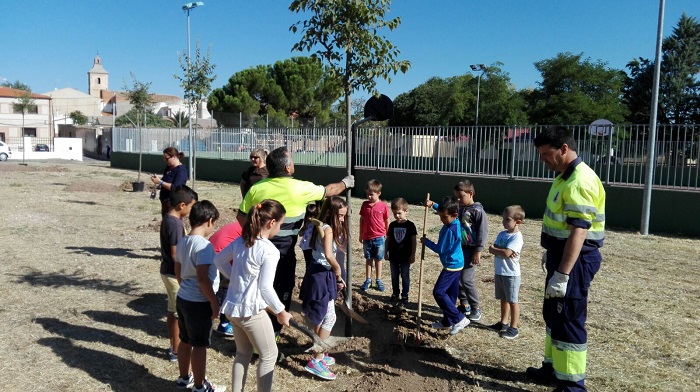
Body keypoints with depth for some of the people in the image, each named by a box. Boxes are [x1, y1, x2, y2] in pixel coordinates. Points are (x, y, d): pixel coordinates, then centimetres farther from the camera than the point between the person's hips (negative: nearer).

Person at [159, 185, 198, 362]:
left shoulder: (168, 219, 6)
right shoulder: (176, 224, -23)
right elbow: (176, 256, -23)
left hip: (168, 271, 10)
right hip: (175, 274, -10)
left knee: (172, 311, 18)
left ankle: (174, 346, 30)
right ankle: (177, 351, 14)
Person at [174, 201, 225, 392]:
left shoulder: (182, 242, 5)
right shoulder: (204, 245, -23)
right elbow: (203, 278, -25)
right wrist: (214, 303, -17)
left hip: (183, 298, 9)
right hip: (198, 303, -9)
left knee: (185, 341, 21)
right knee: (199, 345, 5)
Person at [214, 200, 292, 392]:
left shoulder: (240, 241, 2)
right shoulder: (269, 250, -21)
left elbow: (219, 260, 16)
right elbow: (265, 288, -22)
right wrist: (281, 312, -9)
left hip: (232, 307, 8)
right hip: (251, 311, -8)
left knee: (243, 354, 24)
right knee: (269, 356, 13)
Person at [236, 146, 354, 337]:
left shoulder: (256, 188, -2)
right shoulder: (300, 188, -11)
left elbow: (241, 216, 4)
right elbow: (329, 191, 5)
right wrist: (346, 182, 24)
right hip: (282, 252, -4)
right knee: (281, 294, 10)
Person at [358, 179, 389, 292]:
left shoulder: (383, 206, -8)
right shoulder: (365, 204, 0)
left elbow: (387, 221, 1)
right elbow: (362, 219, 7)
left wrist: (387, 235, 4)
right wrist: (361, 235, 9)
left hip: (379, 237, -2)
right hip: (367, 237, 2)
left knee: (378, 259, 9)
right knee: (368, 259, 12)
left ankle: (378, 281, 20)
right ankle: (368, 280, 21)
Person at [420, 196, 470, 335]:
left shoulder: (450, 230, -26)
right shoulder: (455, 222, 2)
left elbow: (440, 249, -19)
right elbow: (444, 210, 25)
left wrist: (426, 242, -7)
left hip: (451, 266, -10)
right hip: (456, 264, 10)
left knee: (438, 292, -8)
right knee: (450, 293, 15)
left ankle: (459, 318, -5)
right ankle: (447, 321, 25)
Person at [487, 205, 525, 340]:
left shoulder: (517, 237, -18)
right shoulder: (502, 234, 6)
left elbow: (506, 253, -27)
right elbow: (492, 249, -2)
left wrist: (494, 249, -11)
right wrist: (502, 251, -20)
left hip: (511, 274, -8)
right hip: (499, 272, 8)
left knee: (512, 301, 3)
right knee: (503, 299, 19)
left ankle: (513, 328, 12)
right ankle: (503, 322, 32)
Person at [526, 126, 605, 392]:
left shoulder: (580, 182, -23)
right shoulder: (566, 176, 11)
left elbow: (578, 233, -28)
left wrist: (562, 275, -29)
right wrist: (551, 254, 27)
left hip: (575, 260, -11)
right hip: (562, 254, 11)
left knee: (569, 321, -1)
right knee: (553, 315, 20)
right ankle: (554, 368, 35)